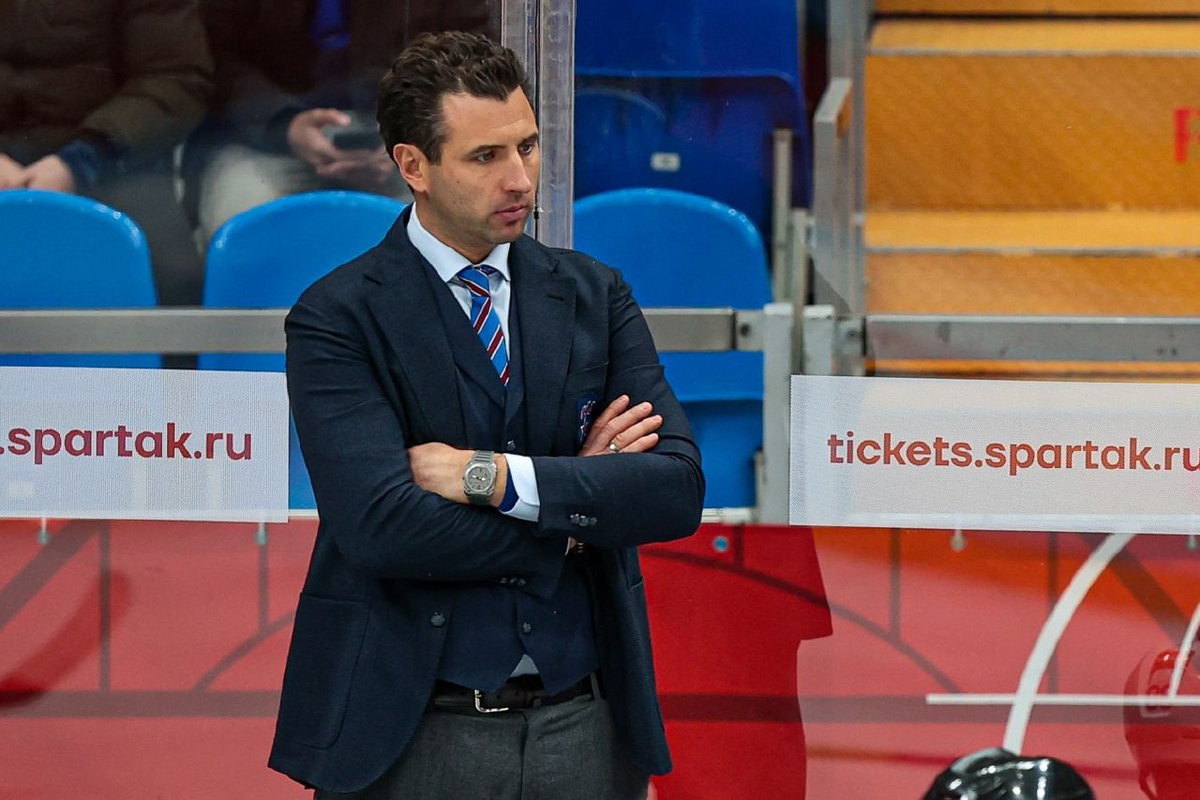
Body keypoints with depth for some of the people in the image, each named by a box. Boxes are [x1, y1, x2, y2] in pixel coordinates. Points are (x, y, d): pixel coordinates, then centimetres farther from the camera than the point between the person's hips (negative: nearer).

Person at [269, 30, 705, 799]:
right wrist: (575, 501, -9)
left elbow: (678, 490, -5)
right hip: (411, 736, -3)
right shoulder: (338, 318, -6)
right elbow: (382, 525, -18)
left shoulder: (596, 296, 7)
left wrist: (493, 476, -15)